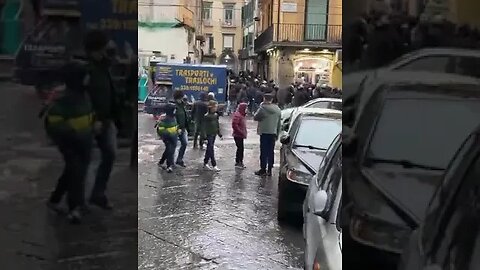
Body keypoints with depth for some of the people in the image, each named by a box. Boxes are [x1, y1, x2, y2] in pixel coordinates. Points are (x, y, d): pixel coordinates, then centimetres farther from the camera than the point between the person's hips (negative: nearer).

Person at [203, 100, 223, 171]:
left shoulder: (216, 115, 6)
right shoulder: (206, 116, -16)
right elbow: (204, 127, -16)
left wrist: (219, 134, 16)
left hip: (214, 134, 7)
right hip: (209, 135, -7)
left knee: (209, 149, 15)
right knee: (211, 150, -5)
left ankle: (205, 163, 27)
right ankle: (214, 165, -3)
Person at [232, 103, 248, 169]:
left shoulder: (242, 115, 15)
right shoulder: (237, 115, -17)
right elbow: (234, 125, -24)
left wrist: (244, 133, 15)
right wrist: (241, 132, -22)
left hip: (241, 135, 10)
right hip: (238, 135, -10)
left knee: (241, 148, 14)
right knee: (240, 148, -8)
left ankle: (240, 162, 23)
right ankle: (237, 162, -1)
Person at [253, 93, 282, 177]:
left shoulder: (263, 108, -12)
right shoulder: (278, 109, 7)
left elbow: (255, 118, -1)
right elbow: (279, 124, 11)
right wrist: (277, 134, 18)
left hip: (264, 133, -5)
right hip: (273, 133, 5)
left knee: (264, 152, 0)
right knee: (271, 152, 10)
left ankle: (263, 170, 3)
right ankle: (269, 170, 14)